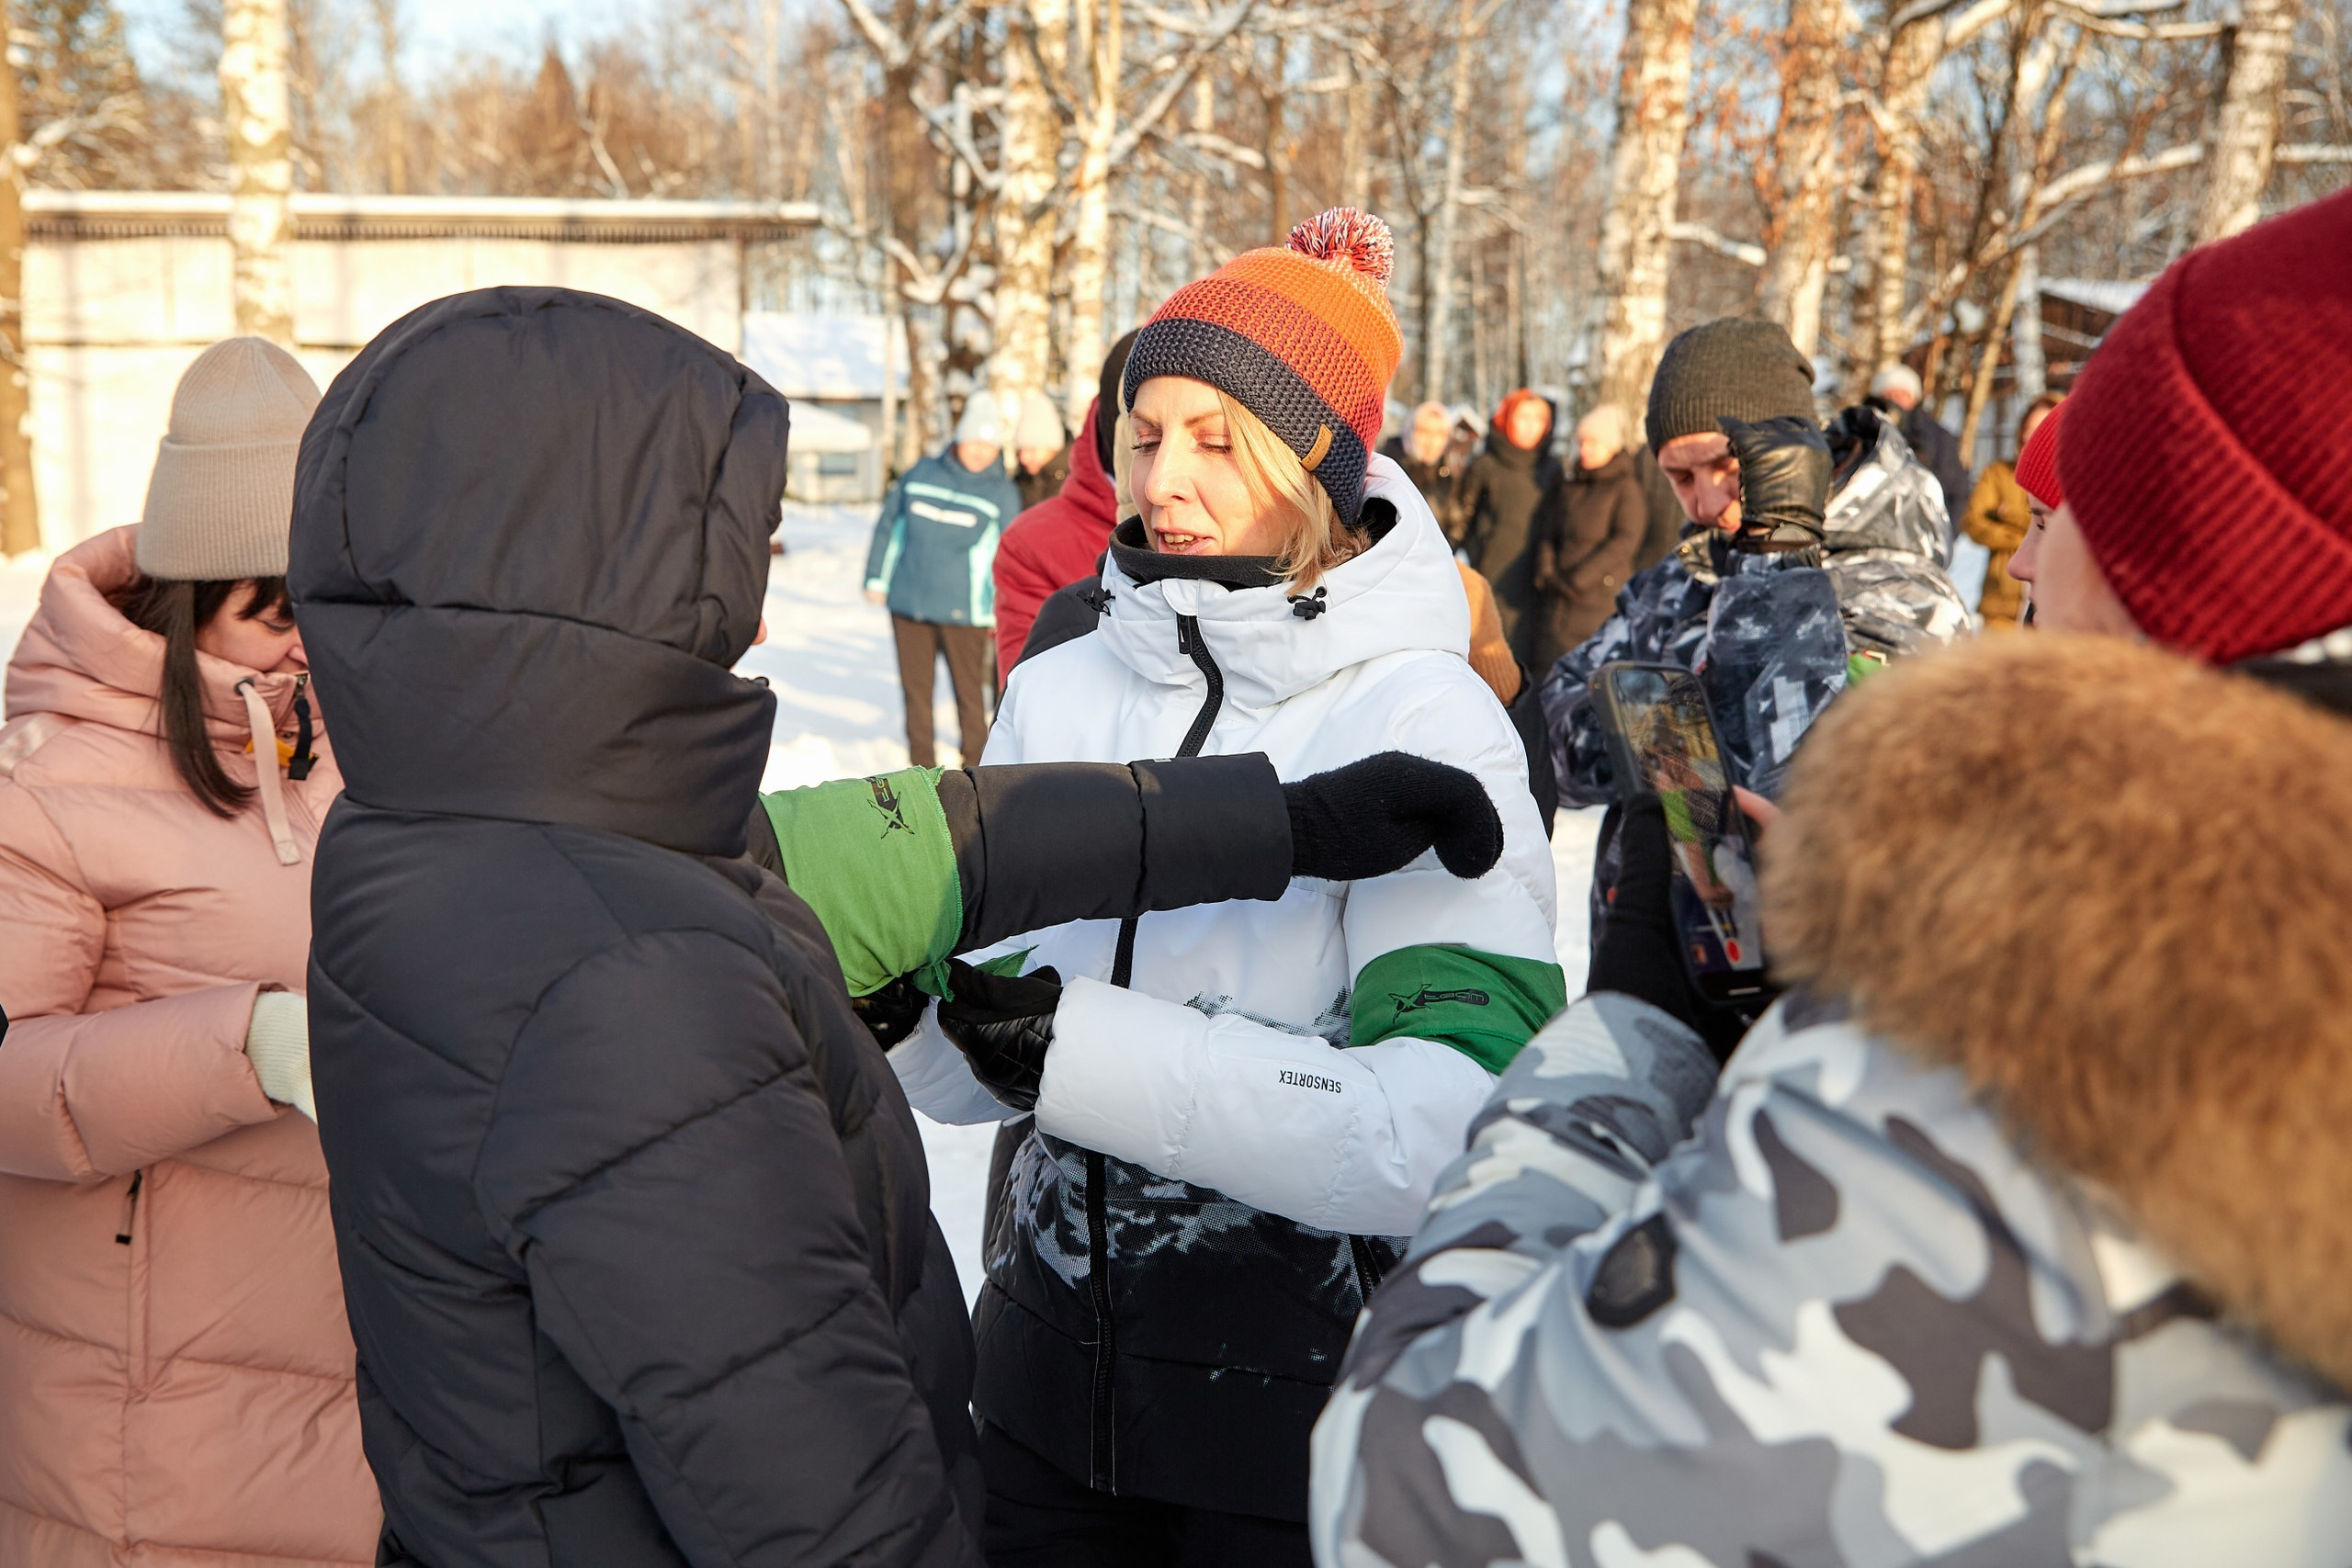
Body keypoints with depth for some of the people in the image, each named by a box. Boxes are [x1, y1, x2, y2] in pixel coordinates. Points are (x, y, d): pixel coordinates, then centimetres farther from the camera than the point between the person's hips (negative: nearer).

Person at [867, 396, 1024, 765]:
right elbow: (888, 525, 14)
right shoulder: (921, 475, 6)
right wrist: (877, 578, 12)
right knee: (916, 687, 8)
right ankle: (922, 765, 19)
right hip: (908, 604, 3)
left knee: (969, 689, 1)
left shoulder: (1002, 494, 0)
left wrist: (1003, 609, -2)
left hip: (963, 610, -2)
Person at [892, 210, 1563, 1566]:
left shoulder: (1424, 720, -16)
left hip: (1310, 1409, -4)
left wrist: (1087, 1048, -31)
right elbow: (975, 1068, 0)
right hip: (1050, 1375, 4)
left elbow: (1446, 1134, -27)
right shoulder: (1064, 692, -2)